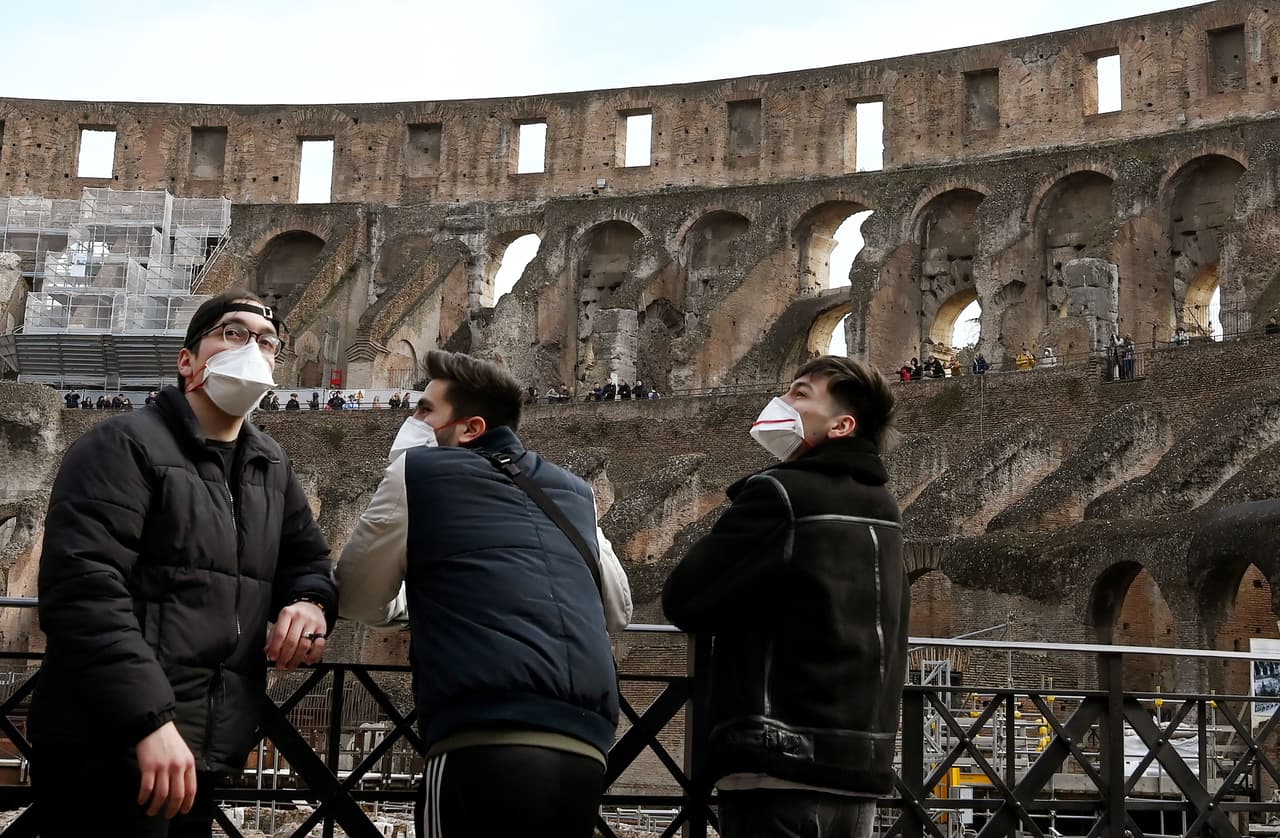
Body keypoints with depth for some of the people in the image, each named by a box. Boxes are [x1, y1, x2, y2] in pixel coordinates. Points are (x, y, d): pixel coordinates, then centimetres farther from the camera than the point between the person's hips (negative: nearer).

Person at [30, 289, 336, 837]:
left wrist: (309, 602, -1)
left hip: (202, 754, 7)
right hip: (106, 751, -7)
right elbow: (82, 589, -18)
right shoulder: (123, 446, -7)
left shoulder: (272, 468, 17)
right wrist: (150, 721, -27)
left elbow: (305, 557, 25)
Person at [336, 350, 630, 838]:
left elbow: (358, 601, 19)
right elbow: (619, 608, 35)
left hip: (487, 743, -5)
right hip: (584, 751, 5)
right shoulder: (574, 492, 23)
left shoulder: (418, 469, 12)